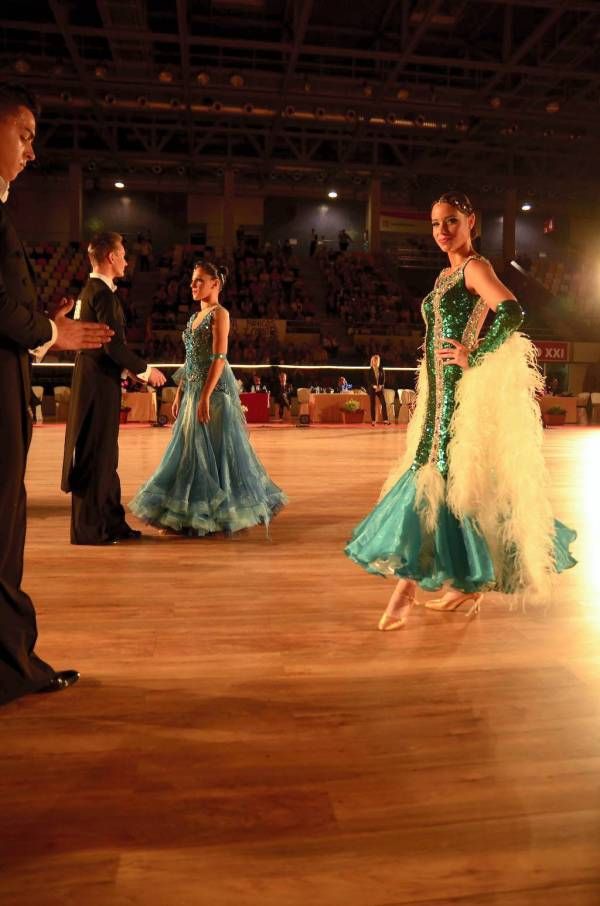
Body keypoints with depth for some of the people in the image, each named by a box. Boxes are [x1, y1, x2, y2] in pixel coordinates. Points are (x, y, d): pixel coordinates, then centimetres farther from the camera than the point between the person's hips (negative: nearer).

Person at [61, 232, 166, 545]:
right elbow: (114, 345, -21)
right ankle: (88, 529, 6)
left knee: (105, 457, 13)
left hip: (96, 380, 10)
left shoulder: (91, 290, 16)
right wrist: (146, 369, -9)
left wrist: (129, 369, 19)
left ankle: (112, 523, 22)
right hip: (99, 383, -10)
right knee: (95, 457, -3)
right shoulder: (103, 293, -14)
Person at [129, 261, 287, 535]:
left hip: (214, 389, -9)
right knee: (192, 450, 10)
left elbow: (219, 358, -17)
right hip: (193, 389, 9)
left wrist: (205, 396, -23)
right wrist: (179, 394, 14)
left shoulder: (219, 313, -8)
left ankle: (216, 515, 7)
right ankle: (194, 514, 19)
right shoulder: (196, 316, 18)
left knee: (212, 450, -4)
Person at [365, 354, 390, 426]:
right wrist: (373, 386, -16)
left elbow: (383, 379, 7)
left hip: (380, 389, 1)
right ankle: (373, 421, 4)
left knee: (384, 403, -10)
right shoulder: (369, 371, 3)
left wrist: (381, 386, -11)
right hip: (372, 389, -1)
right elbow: (368, 380, -2)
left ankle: (385, 420, -10)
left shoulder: (381, 370, 8)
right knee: (372, 405, 0)